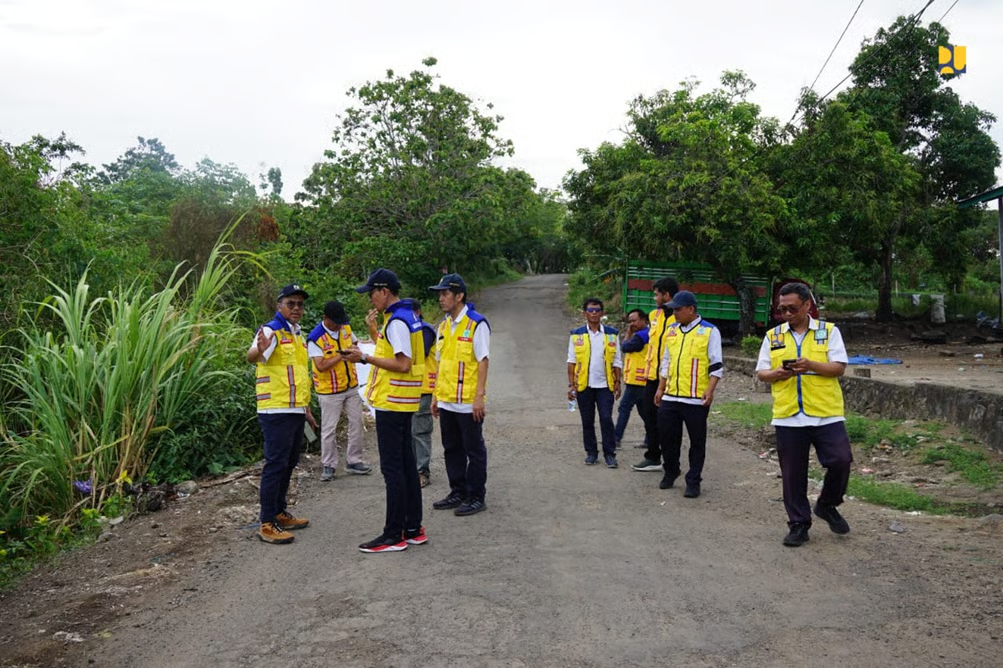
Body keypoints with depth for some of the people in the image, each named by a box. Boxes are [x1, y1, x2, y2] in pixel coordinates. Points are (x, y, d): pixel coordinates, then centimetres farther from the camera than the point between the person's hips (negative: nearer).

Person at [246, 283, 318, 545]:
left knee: (288, 464, 15)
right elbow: (251, 356, -31)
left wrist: (306, 408, 25)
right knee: (276, 464, -7)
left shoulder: (298, 335, 16)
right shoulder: (271, 330, -10)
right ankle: (267, 524, -1)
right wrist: (259, 350, -55)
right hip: (276, 412, -9)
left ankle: (280, 513, 26)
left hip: (296, 411, 9)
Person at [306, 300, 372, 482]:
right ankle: (328, 466, 16)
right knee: (329, 429, 2)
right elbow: (321, 366, -24)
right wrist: (340, 356, -30)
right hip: (330, 391, -6)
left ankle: (353, 461, 21)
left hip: (351, 387, 6)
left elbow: (355, 343, 20)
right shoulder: (315, 338, -19)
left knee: (356, 423, 9)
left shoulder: (345, 328, 1)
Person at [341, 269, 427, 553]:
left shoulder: (396, 322, -17)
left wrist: (365, 358, -17)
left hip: (391, 402, -10)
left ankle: (393, 535, 2)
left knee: (392, 467, -4)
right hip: (402, 402, 10)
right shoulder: (408, 316, 14)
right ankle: (413, 529, 20)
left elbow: (403, 364, -23)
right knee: (406, 464, 13)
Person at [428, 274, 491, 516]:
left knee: (474, 451, 3)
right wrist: (436, 395, 15)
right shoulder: (444, 325, 12)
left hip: (468, 403, -8)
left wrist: (479, 396, -18)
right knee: (452, 449, 15)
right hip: (446, 402, 8)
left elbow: (483, 361, -13)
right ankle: (458, 492, 27)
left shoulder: (477, 323, -11)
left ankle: (476, 497, 12)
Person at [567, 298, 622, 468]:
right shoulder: (577, 335, 3)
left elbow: (617, 361, 7)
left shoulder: (611, 334, 4)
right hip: (584, 385, 1)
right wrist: (571, 385, -1)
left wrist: (617, 382, 0)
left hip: (605, 385, -1)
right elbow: (571, 361, 4)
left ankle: (609, 454, 4)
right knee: (587, 421, 8)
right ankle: (591, 452, 19)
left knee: (606, 419, -4)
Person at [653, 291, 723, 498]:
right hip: (670, 397, 5)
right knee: (667, 436, 12)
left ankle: (693, 481, 15)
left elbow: (716, 365, -6)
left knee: (697, 442, 4)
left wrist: (710, 389, -16)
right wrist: (660, 389, 15)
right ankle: (670, 472, 32)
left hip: (696, 399, -5)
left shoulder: (709, 331, -5)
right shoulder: (671, 330, 12)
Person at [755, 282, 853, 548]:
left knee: (840, 461, -8)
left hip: (826, 414, -1)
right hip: (788, 416, 2)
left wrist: (811, 365, -19)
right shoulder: (773, 336, 10)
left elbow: (839, 367, -3)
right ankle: (799, 524, 20)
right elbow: (761, 373, 9)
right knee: (793, 474, 6)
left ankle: (827, 506, 20)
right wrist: (776, 374, -13)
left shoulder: (829, 331, 4)